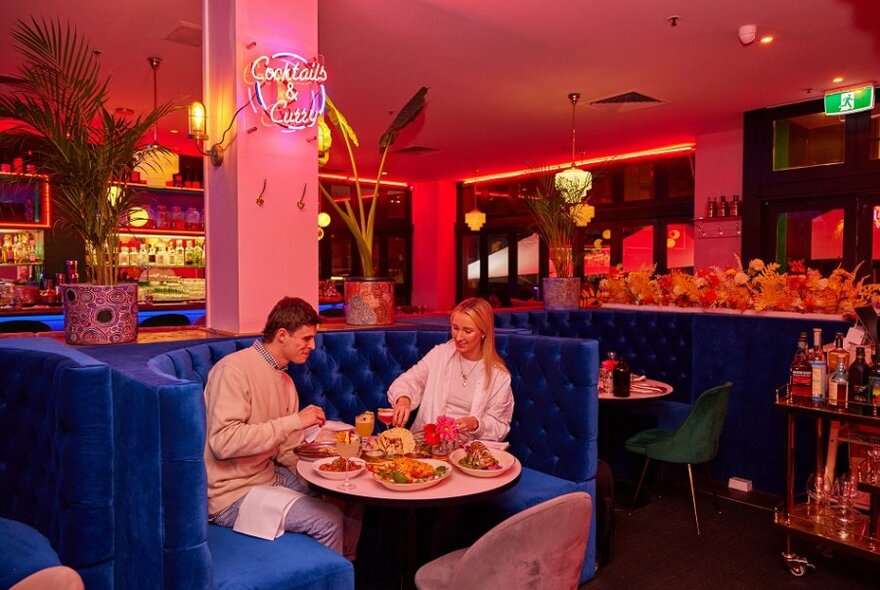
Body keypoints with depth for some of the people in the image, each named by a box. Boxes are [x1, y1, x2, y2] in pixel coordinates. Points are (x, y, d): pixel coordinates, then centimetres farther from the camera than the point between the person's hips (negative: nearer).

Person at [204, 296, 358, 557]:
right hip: (232, 494, -8)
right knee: (328, 520, -21)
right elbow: (222, 442, -29)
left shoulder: (285, 380, 10)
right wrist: (294, 421, -26)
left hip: (271, 476, 9)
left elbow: (286, 452, 10)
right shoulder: (234, 369, -17)